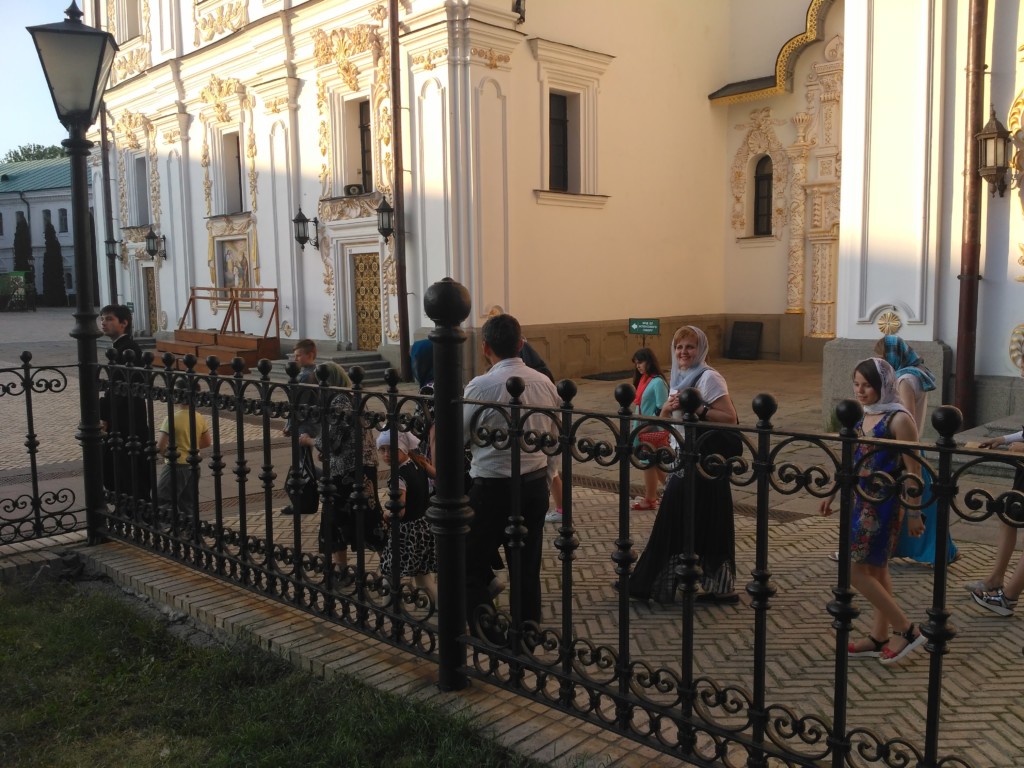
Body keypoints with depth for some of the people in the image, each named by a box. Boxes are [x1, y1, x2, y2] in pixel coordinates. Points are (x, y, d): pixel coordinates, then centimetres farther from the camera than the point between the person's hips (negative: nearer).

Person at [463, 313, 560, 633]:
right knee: (528, 569, 16)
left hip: (493, 489, -6)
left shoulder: (480, 386, -15)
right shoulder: (544, 383, 2)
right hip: (535, 486, 6)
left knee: (474, 569, 8)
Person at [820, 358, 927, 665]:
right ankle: (879, 638, 24)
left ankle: (906, 630, 5)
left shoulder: (899, 419, -15)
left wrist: (914, 513, -13)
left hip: (884, 504, -8)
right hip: (861, 500, 8)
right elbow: (852, 460, 17)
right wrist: (832, 494, 18)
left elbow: (913, 470, -14)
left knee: (854, 569, -6)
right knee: (875, 569, 14)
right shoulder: (862, 415, 7)